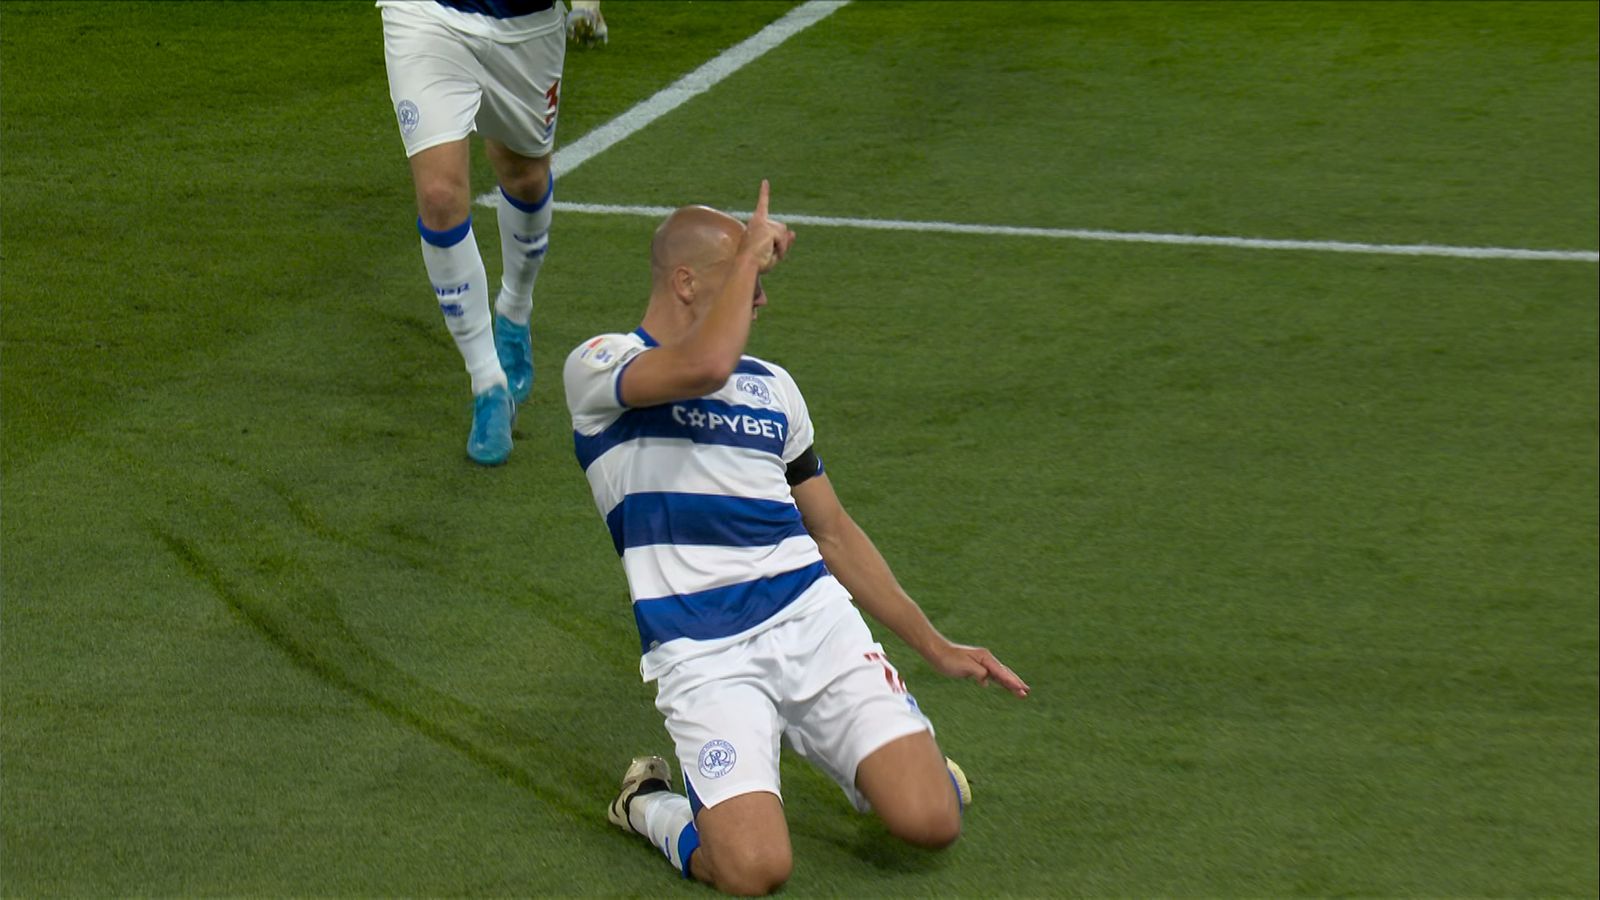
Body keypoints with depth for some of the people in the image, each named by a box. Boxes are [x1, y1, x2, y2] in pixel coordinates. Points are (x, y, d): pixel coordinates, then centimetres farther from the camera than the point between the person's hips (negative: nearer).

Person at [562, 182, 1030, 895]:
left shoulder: (770, 385, 19)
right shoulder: (598, 366, -1)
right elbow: (703, 366, -25)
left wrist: (935, 646, 19)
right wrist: (751, 253, -9)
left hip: (814, 620, 5)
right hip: (700, 654, -5)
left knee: (930, 821, -13)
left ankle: (838, 749, 22)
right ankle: (648, 803, 12)